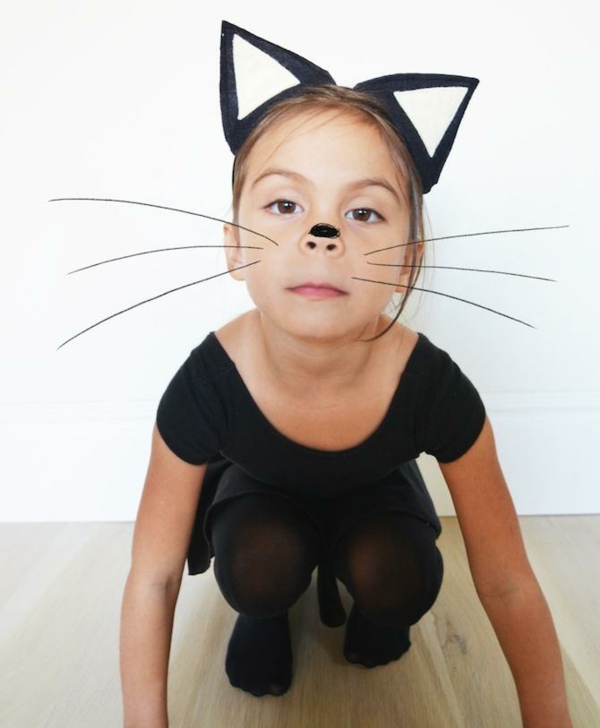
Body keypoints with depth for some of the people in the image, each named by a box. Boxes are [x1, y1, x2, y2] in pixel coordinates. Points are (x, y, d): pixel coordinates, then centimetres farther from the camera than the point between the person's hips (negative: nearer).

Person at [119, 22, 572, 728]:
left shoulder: (436, 389, -36)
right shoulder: (203, 387, -35)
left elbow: (506, 585, -22)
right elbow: (152, 578, -22)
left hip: (372, 491, 1)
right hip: (262, 491, 0)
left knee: (401, 579, -26)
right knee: (257, 566, -29)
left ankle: (350, 572, 10)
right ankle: (267, 606, 7)